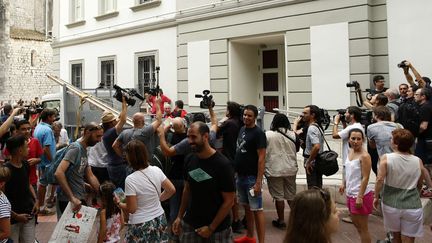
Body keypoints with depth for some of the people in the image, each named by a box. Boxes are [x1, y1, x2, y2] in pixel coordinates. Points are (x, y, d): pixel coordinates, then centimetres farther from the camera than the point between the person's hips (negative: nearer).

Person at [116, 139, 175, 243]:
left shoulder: (130, 179, -22)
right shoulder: (156, 170, -7)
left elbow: (131, 209, -17)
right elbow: (171, 190, 3)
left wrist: (119, 203, 1)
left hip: (141, 225, -5)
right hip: (159, 220, 5)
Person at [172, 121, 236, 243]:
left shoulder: (222, 164, -18)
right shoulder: (189, 160, -2)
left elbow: (229, 200, -15)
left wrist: (211, 228, -13)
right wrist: (179, 216, 5)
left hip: (217, 228, -4)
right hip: (190, 224, 4)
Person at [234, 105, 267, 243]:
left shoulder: (258, 133, -14)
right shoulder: (242, 129, 9)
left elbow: (262, 158, -17)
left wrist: (258, 181, -22)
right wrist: (235, 170, 13)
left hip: (252, 177, -8)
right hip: (240, 175, 8)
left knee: (257, 209, -4)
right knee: (246, 207, 17)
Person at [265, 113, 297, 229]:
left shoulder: (268, 134, -11)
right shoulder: (293, 135, -1)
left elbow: (262, 152, -5)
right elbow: (296, 149, 11)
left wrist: (263, 169, 6)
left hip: (275, 170, -4)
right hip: (291, 169, 4)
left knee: (278, 197, 4)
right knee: (291, 196, 17)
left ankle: (281, 221, 11)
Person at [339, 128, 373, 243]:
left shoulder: (364, 156, -20)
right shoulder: (350, 151, 5)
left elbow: (365, 178, -21)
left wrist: (360, 197, -22)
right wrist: (343, 184, 8)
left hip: (361, 195, -9)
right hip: (350, 194, 9)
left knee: (362, 227, 5)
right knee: (355, 223, 22)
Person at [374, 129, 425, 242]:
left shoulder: (386, 158, -12)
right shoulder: (418, 161, -5)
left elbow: (380, 180, -14)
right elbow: (419, 185, 8)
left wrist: (376, 197, 0)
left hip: (391, 205, 0)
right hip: (412, 207, 0)